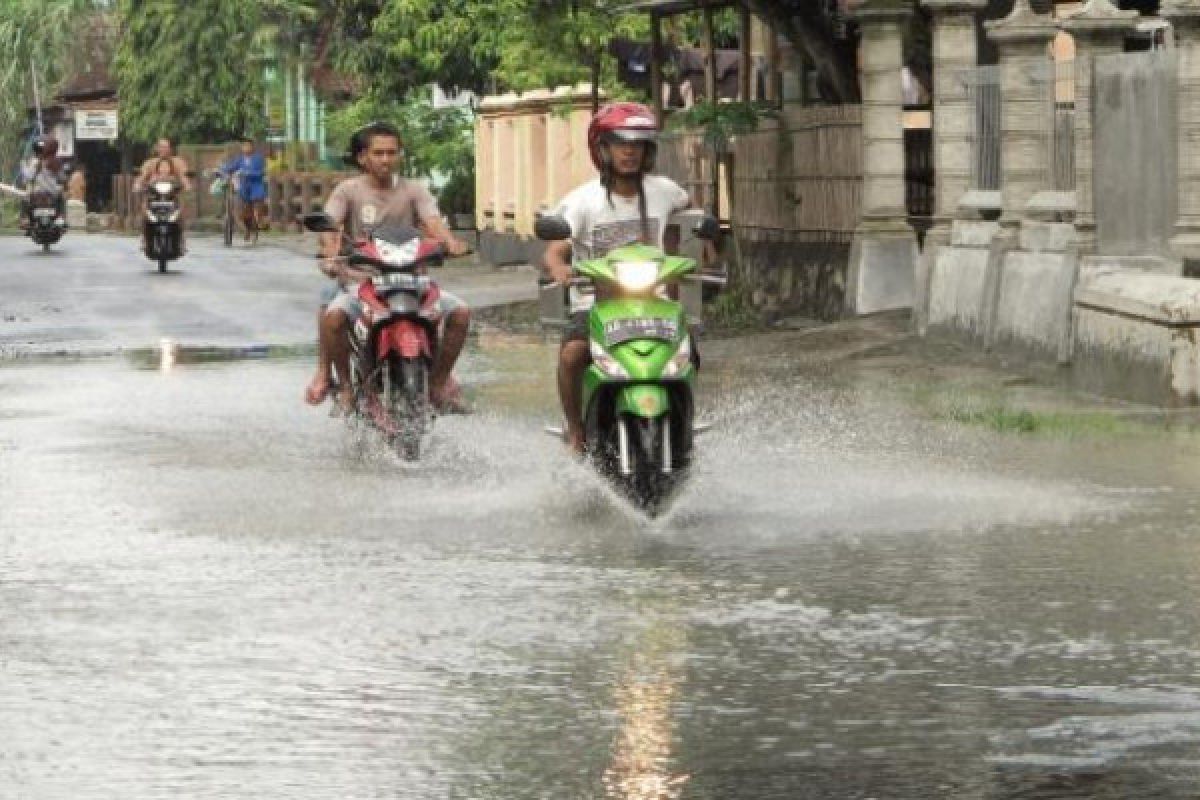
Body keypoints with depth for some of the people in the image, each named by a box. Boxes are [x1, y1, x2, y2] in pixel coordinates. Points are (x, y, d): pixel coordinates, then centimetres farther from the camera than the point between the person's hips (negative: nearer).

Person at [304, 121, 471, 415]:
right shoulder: (348, 191, 3)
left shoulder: (413, 191, 8)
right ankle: (344, 383, -10)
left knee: (460, 312, -18)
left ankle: (439, 381, 2)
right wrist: (331, 248, -34)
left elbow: (433, 220, -8)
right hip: (359, 278, -2)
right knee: (333, 315, -34)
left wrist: (449, 241, -30)